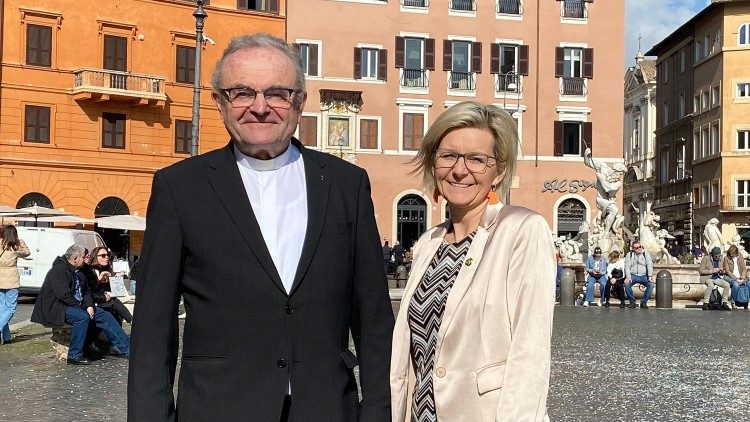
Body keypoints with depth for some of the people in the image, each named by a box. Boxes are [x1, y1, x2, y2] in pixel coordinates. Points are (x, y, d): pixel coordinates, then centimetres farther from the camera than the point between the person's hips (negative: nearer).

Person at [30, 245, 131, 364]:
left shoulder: (78, 272, 15)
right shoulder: (58, 271, -15)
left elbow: (86, 292, 15)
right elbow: (64, 295, -25)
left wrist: (90, 306, -5)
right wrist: (83, 307, -20)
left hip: (78, 306, 9)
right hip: (57, 308, -9)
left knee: (106, 316, -3)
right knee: (83, 316, -36)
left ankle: (127, 348, 0)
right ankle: (74, 356, -28)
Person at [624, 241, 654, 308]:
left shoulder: (646, 253, 9)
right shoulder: (629, 254, 8)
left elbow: (650, 265, 1)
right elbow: (627, 266, 0)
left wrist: (650, 276, -14)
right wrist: (628, 277, -17)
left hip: (643, 276, 1)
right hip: (633, 275, -1)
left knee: (651, 285, -28)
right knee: (626, 284, -31)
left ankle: (644, 302, -11)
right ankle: (632, 301, -12)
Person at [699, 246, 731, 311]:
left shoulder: (720, 259, 9)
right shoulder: (706, 258, -8)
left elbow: (721, 274, 18)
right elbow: (700, 271, -12)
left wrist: (722, 271, -7)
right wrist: (712, 271, -20)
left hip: (717, 278, 5)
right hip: (707, 278, -5)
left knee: (727, 284, -20)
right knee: (711, 285, -37)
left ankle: (724, 303, -10)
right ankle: (705, 303, -27)